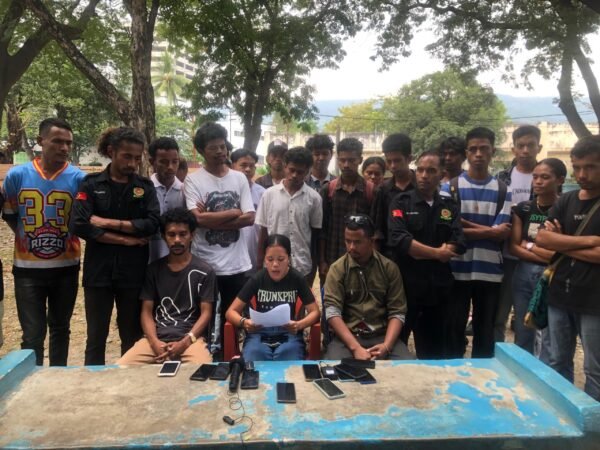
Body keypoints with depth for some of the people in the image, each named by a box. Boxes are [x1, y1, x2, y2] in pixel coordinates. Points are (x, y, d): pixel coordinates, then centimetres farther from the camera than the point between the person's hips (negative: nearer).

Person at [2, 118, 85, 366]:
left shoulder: (78, 178, -7)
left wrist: (64, 240, -6)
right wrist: (31, 239, 7)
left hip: (66, 267, 1)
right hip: (28, 268, 0)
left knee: (60, 328, 15)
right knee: (32, 334, 2)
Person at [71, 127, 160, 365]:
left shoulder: (145, 186, 4)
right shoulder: (91, 184, 1)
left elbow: (152, 224, -9)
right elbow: (79, 225, -12)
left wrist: (108, 223, -13)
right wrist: (126, 239, -13)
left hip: (133, 272, 1)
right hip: (98, 270, -1)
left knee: (132, 336, 11)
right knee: (96, 337, 8)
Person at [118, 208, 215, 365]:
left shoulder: (204, 272, 5)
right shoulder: (154, 269, 13)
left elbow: (206, 313, 1)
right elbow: (146, 311, 9)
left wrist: (184, 343, -14)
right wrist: (155, 343, -9)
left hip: (190, 338, -2)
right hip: (156, 338, 3)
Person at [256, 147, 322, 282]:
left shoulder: (314, 198, -1)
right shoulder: (269, 194, -1)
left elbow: (316, 233, 5)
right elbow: (263, 232, 4)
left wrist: (315, 267, 4)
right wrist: (260, 266, 3)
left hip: (303, 267, 0)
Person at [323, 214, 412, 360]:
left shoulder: (389, 268, 5)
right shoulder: (337, 268, 0)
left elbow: (397, 312, 2)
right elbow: (332, 311, -10)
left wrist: (386, 346, -15)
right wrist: (355, 347, -21)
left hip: (382, 335, 2)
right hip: (347, 336, -1)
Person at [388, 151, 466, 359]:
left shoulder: (450, 206, 9)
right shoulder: (401, 202, -1)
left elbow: (459, 244, -5)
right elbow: (398, 240, -17)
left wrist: (417, 251, -14)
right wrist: (436, 253, -11)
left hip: (438, 289, 3)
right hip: (405, 286, -3)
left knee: (434, 352, 15)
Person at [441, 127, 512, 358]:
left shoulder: (503, 191, 6)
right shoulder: (450, 187, 0)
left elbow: (502, 234, -6)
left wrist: (466, 224, -13)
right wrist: (489, 230, -9)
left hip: (490, 272, 2)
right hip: (457, 271, -2)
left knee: (485, 330, 13)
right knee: (454, 328, 7)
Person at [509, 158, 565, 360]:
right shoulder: (523, 209, 6)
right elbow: (513, 247, 1)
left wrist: (529, 245, -4)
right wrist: (545, 255, -11)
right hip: (523, 274, 4)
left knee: (550, 339, 0)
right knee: (522, 334, 13)